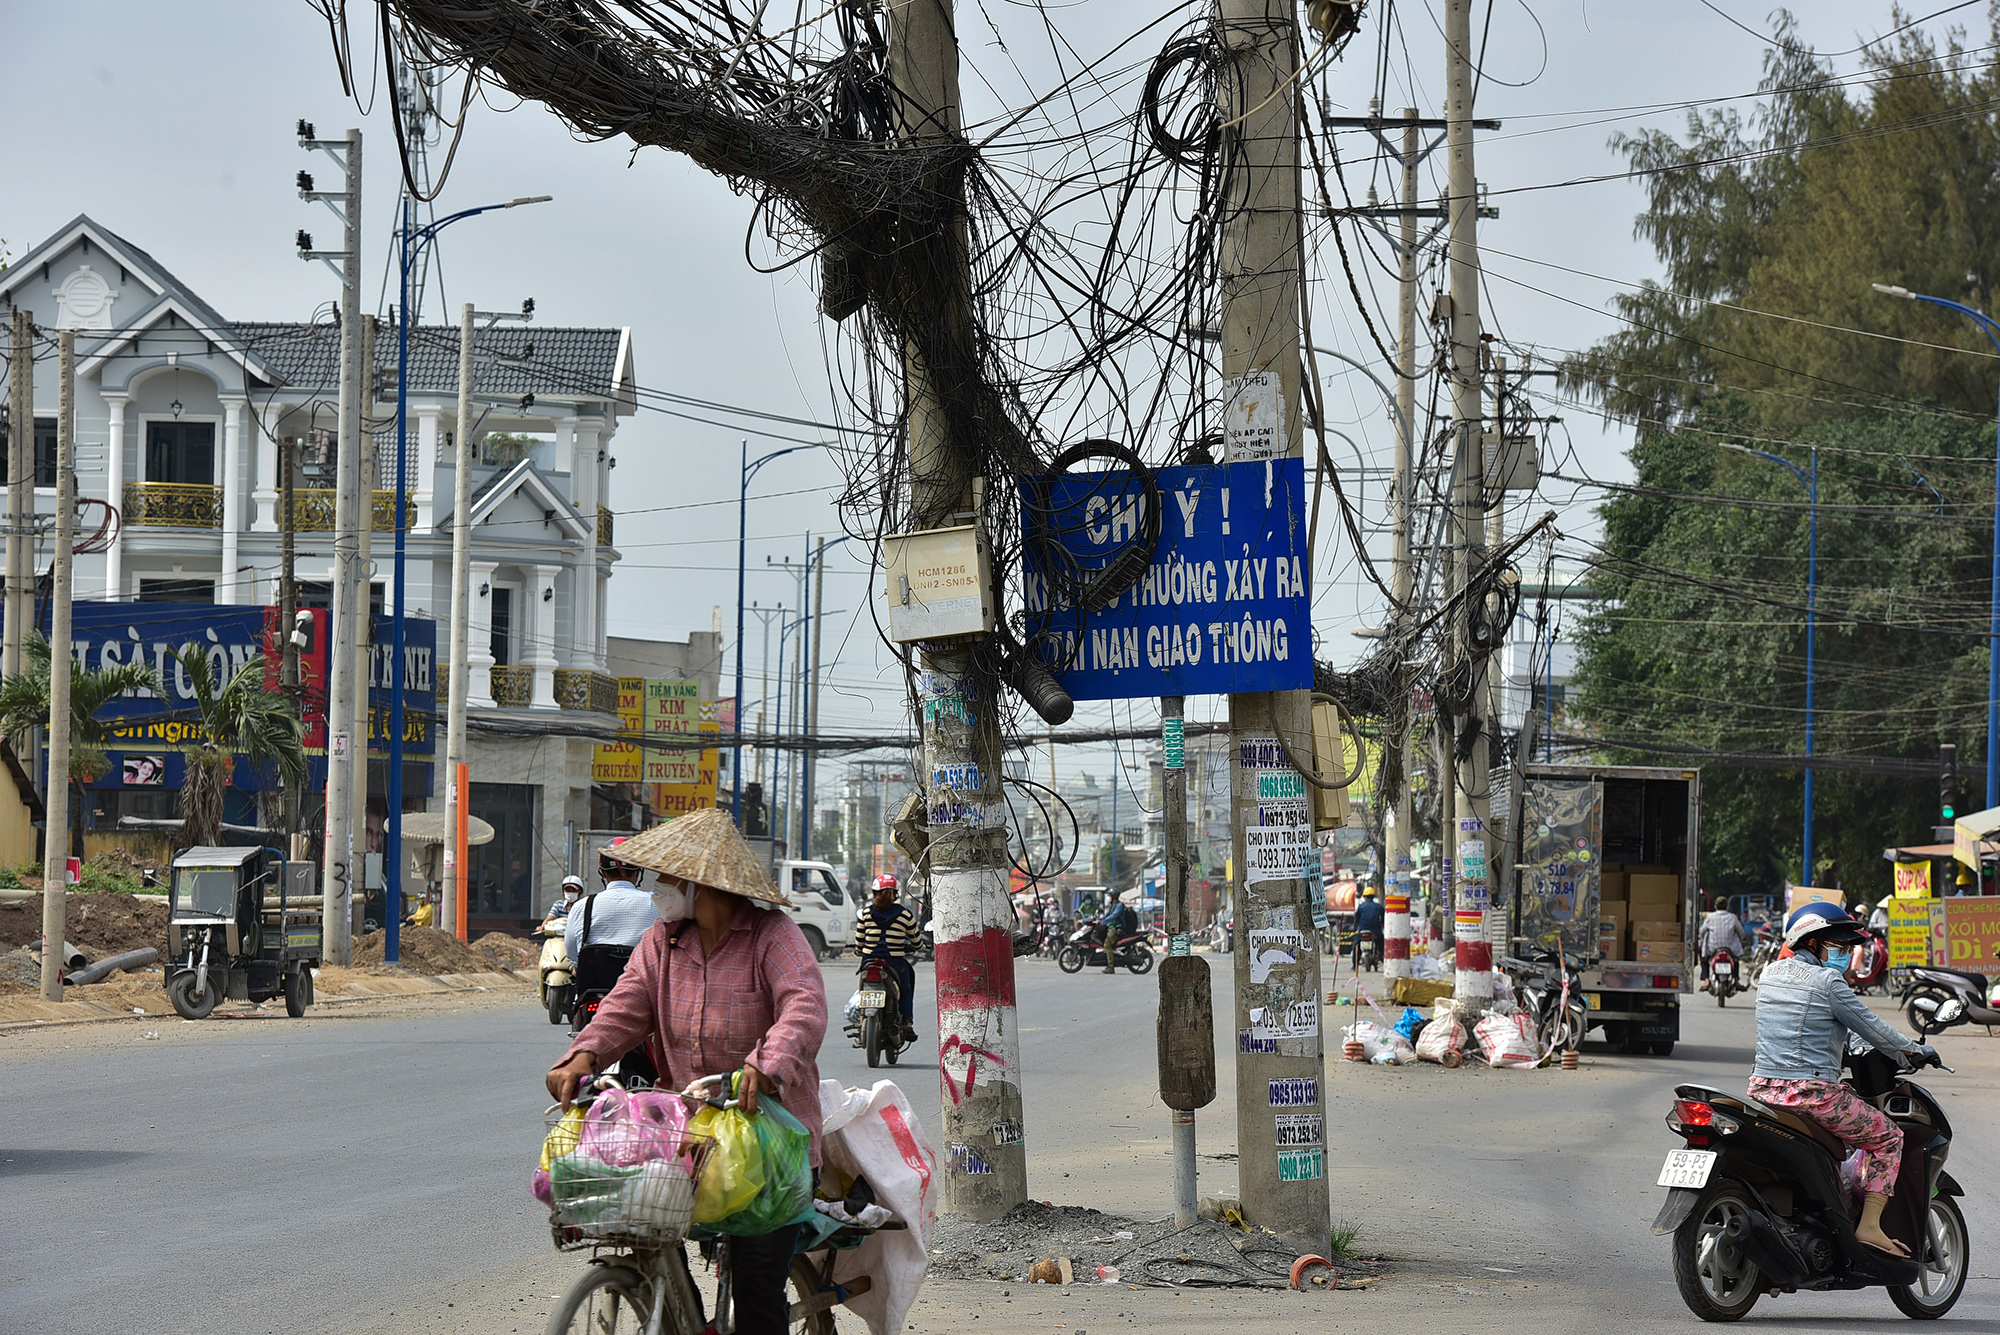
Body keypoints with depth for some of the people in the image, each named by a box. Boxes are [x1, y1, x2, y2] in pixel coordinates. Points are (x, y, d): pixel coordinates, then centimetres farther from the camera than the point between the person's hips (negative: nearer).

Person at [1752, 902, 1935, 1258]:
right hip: (1812, 1092, -7)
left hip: (1762, 1090, 7)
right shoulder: (1827, 981, -9)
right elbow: (1871, 1028, -4)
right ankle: (1869, 1226, -1)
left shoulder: (1771, 973, 12)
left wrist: (1839, 1041, 38)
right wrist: (1915, 1049, 13)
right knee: (1888, 1137, 8)